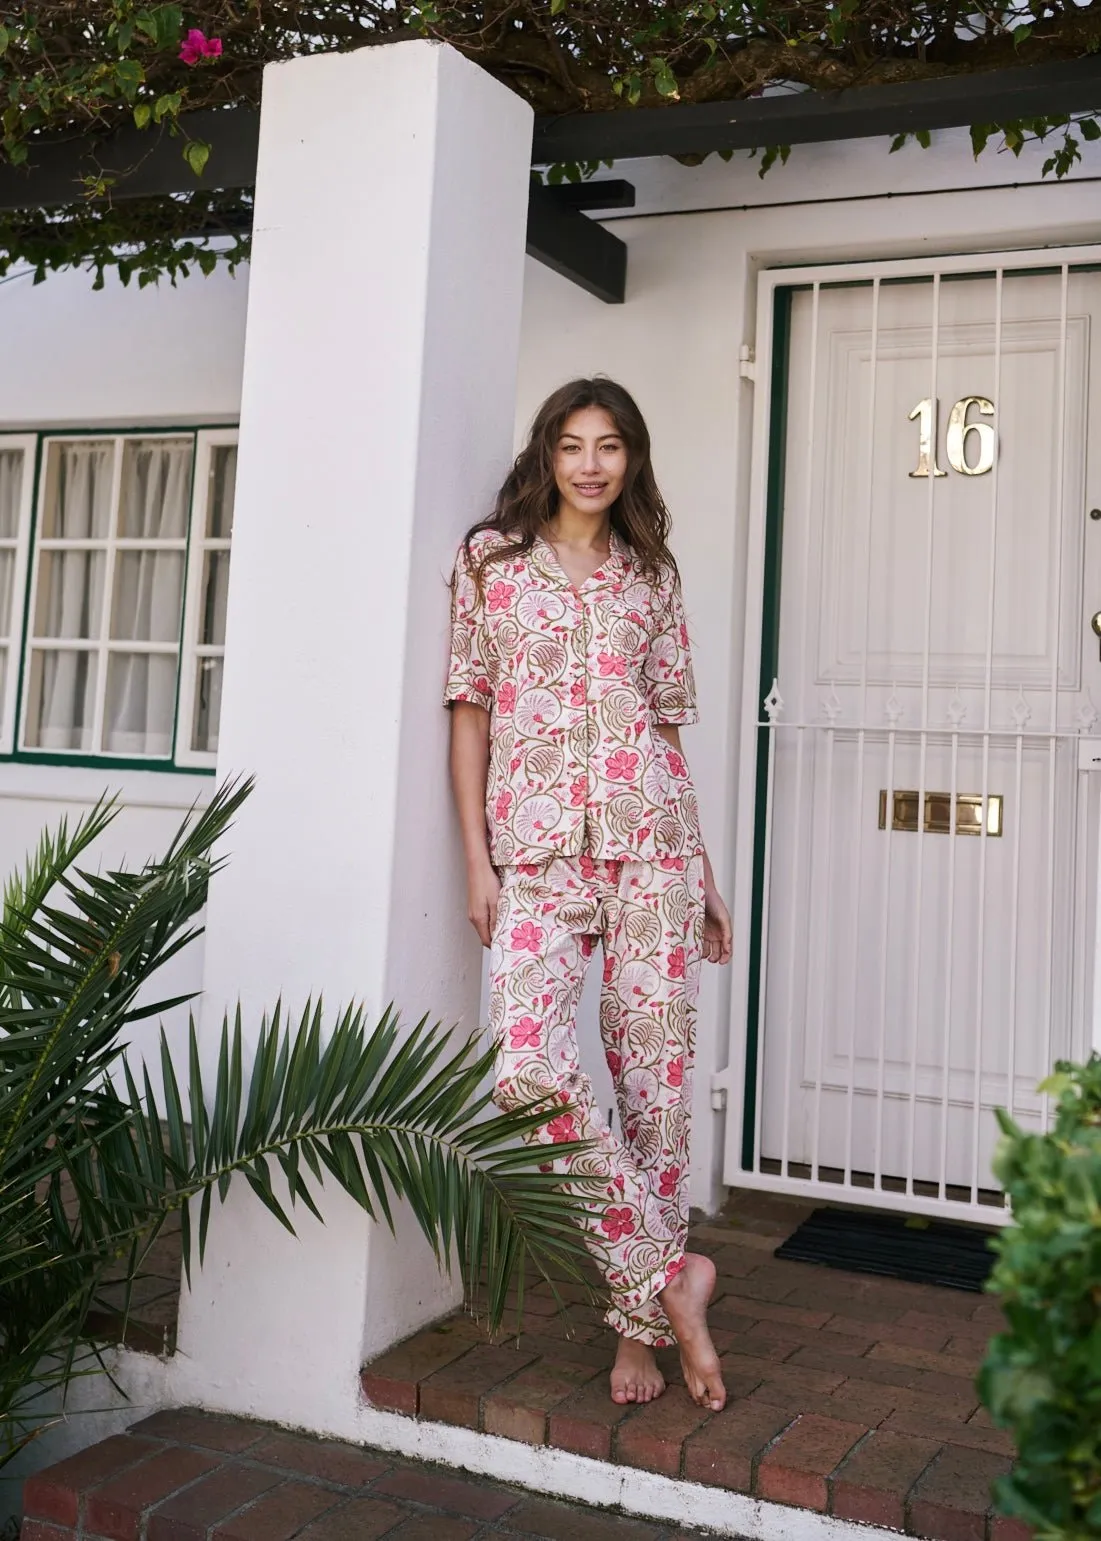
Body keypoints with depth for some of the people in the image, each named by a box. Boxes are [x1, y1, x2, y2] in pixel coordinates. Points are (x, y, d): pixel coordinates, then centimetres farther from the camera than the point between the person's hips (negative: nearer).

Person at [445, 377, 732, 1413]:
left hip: (651, 842, 2)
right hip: (538, 852, -2)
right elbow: (470, 711, 6)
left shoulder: (650, 574, 14)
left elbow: (668, 725, 15)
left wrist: (705, 871, 13)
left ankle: (641, 1322, 15)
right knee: (528, 1067, -20)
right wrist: (477, 860, -2)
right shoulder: (491, 558, 9)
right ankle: (671, 1275, -3)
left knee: (653, 1070, 0)